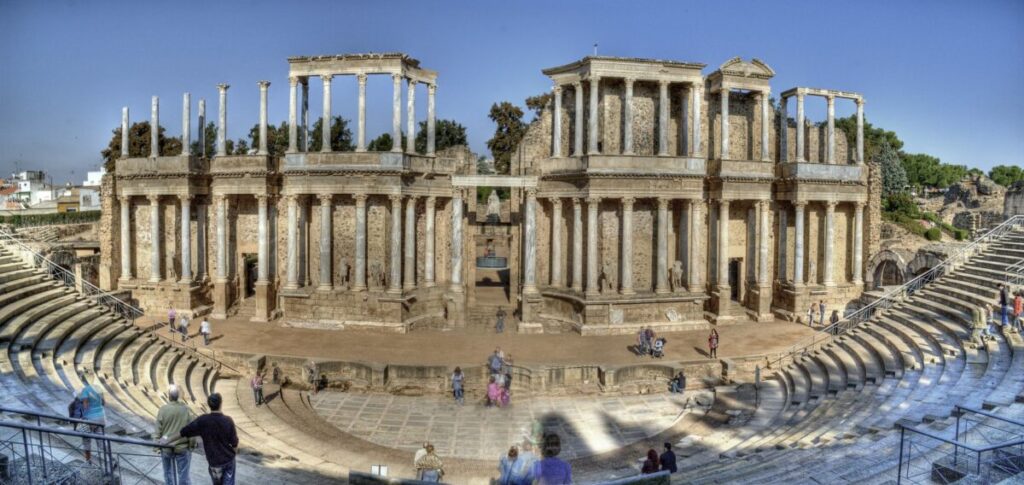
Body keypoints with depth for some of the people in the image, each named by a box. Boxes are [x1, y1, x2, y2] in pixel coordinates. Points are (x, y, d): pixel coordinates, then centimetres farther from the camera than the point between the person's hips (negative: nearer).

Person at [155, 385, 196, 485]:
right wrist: (192, 444, 5)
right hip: (183, 447, -1)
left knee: (168, 472, 20)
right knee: (183, 474, 7)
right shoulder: (186, 409, -12)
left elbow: (158, 430, -7)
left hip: (166, 447, 1)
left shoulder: (163, 410, -13)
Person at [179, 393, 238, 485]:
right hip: (229, 459, -1)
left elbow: (184, 432, -8)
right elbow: (234, 442, -9)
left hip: (214, 461, 1)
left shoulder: (202, 421, -16)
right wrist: (234, 452, 11)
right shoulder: (228, 421, -15)